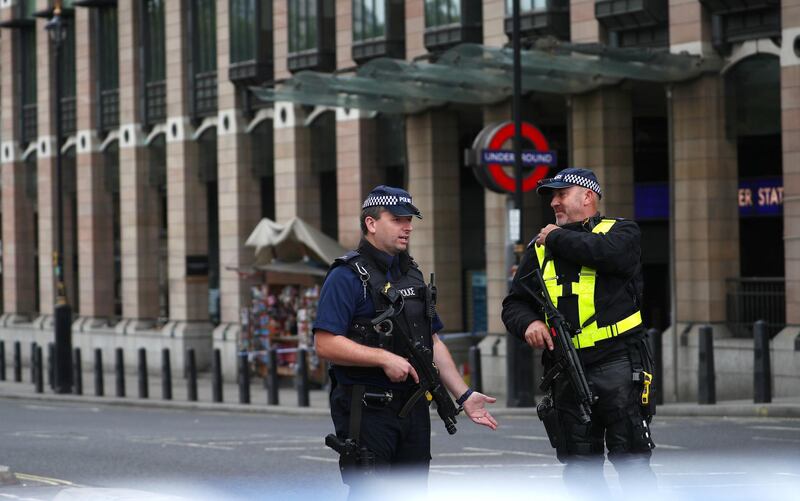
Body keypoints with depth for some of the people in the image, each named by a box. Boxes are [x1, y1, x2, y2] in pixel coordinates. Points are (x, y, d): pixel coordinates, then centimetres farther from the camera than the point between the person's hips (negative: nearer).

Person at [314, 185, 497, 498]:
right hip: (367, 410, -8)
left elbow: (432, 343, 20)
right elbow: (325, 344, -18)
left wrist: (464, 395, 12)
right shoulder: (348, 276, -9)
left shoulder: (412, 275, 17)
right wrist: (384, 358, -22)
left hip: (414, 409, 8)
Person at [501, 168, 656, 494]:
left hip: (617, 366, -5)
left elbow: (607, 253, -20)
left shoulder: (622, 232, 4)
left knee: (632, 462, -6)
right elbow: (514, 304, 17)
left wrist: (556, 238, -6)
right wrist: (528, 323, -7)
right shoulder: (540, 249, 18)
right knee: (580, 470, 7)